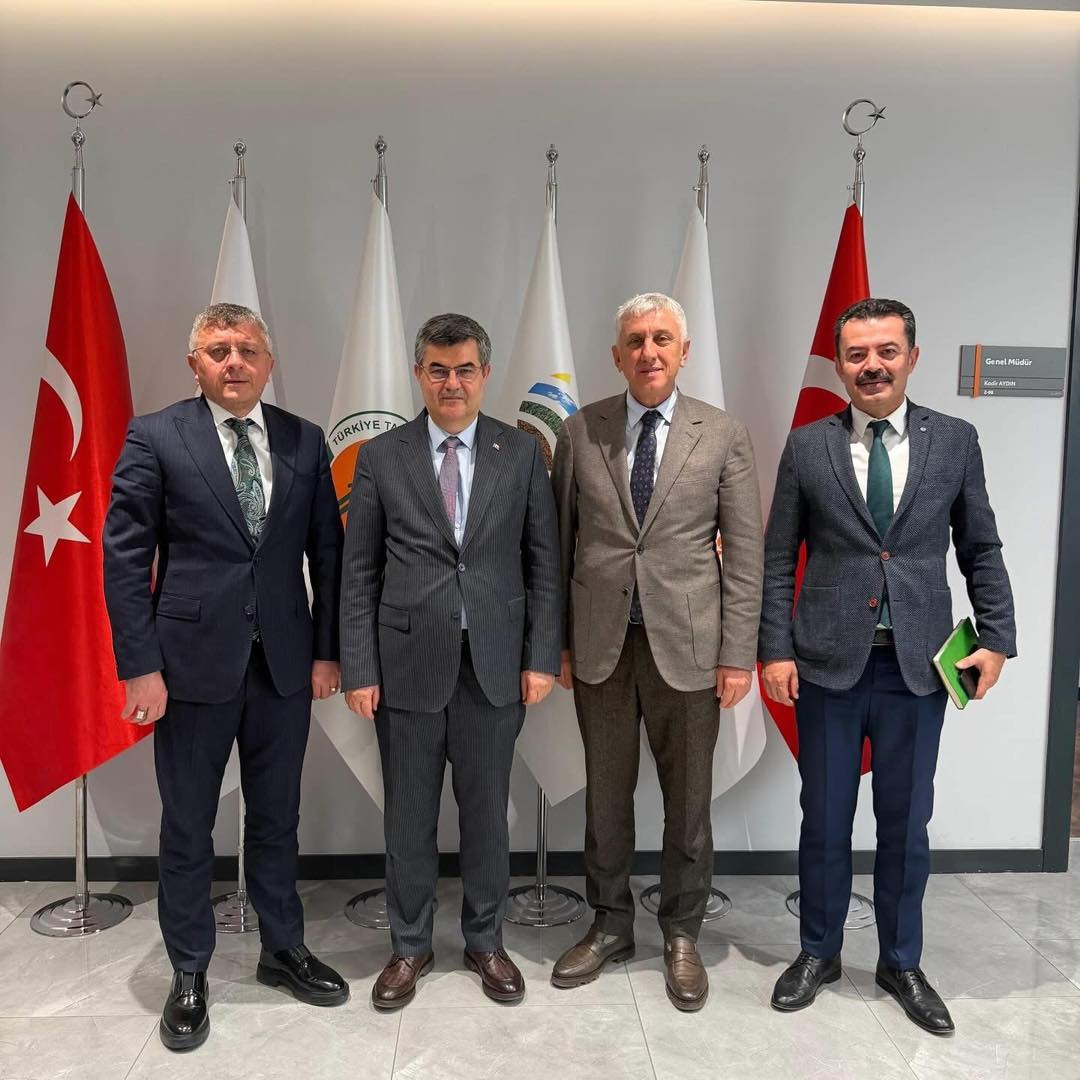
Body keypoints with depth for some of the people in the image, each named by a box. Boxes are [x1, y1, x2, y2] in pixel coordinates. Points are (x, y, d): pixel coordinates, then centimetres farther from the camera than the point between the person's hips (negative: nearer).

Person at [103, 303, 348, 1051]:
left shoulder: (305, 442, 5)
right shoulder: (155, 438, -4)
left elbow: (328, 554, 6)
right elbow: (125, 558, -6)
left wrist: (327, 649, 3)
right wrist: (140, 665, -10)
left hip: (285, 663, 3)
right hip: (194, 662, -2)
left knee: (277, 818, 16)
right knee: (188, 827, 11)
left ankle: (284, 950, 35)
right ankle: (189, 974, 30)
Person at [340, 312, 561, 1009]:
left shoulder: (522, 453, 2)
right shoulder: (382, 457, 1)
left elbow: (543, 563, 3)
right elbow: (360, 572, 1)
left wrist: (542, 658, -3)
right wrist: (359, 668, -4)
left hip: (495, 664, 0)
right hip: (408, 663, 0)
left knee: (487, 809, 12)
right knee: (409, 814, 12)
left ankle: (485, 941, 33)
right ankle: (410, 946, 32)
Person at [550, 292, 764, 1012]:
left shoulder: (725, 435, 0)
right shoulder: (580, 432, 3)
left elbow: (746, 553, -1)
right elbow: (561, 543, 5)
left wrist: (739, 653, -5)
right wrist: (556, 640, 3)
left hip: (687, 645, -1)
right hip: (599, 645, 1)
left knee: (689, 799, 11)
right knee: (606, 795, 14)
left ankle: (682, 935, 31)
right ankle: (611, 925, 33)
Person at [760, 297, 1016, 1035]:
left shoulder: (955, 440, 2)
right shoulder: (807, 446, -1)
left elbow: (981, 550, 7)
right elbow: (779, 559, 0)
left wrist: (997, 639, -1)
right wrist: (776, 649, -5)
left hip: (919, 665, 1)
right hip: (828, 662, 0)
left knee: (906, 822, 13)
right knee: (825, 821, 11)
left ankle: (901, 962, 33)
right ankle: (819, 953, 32)